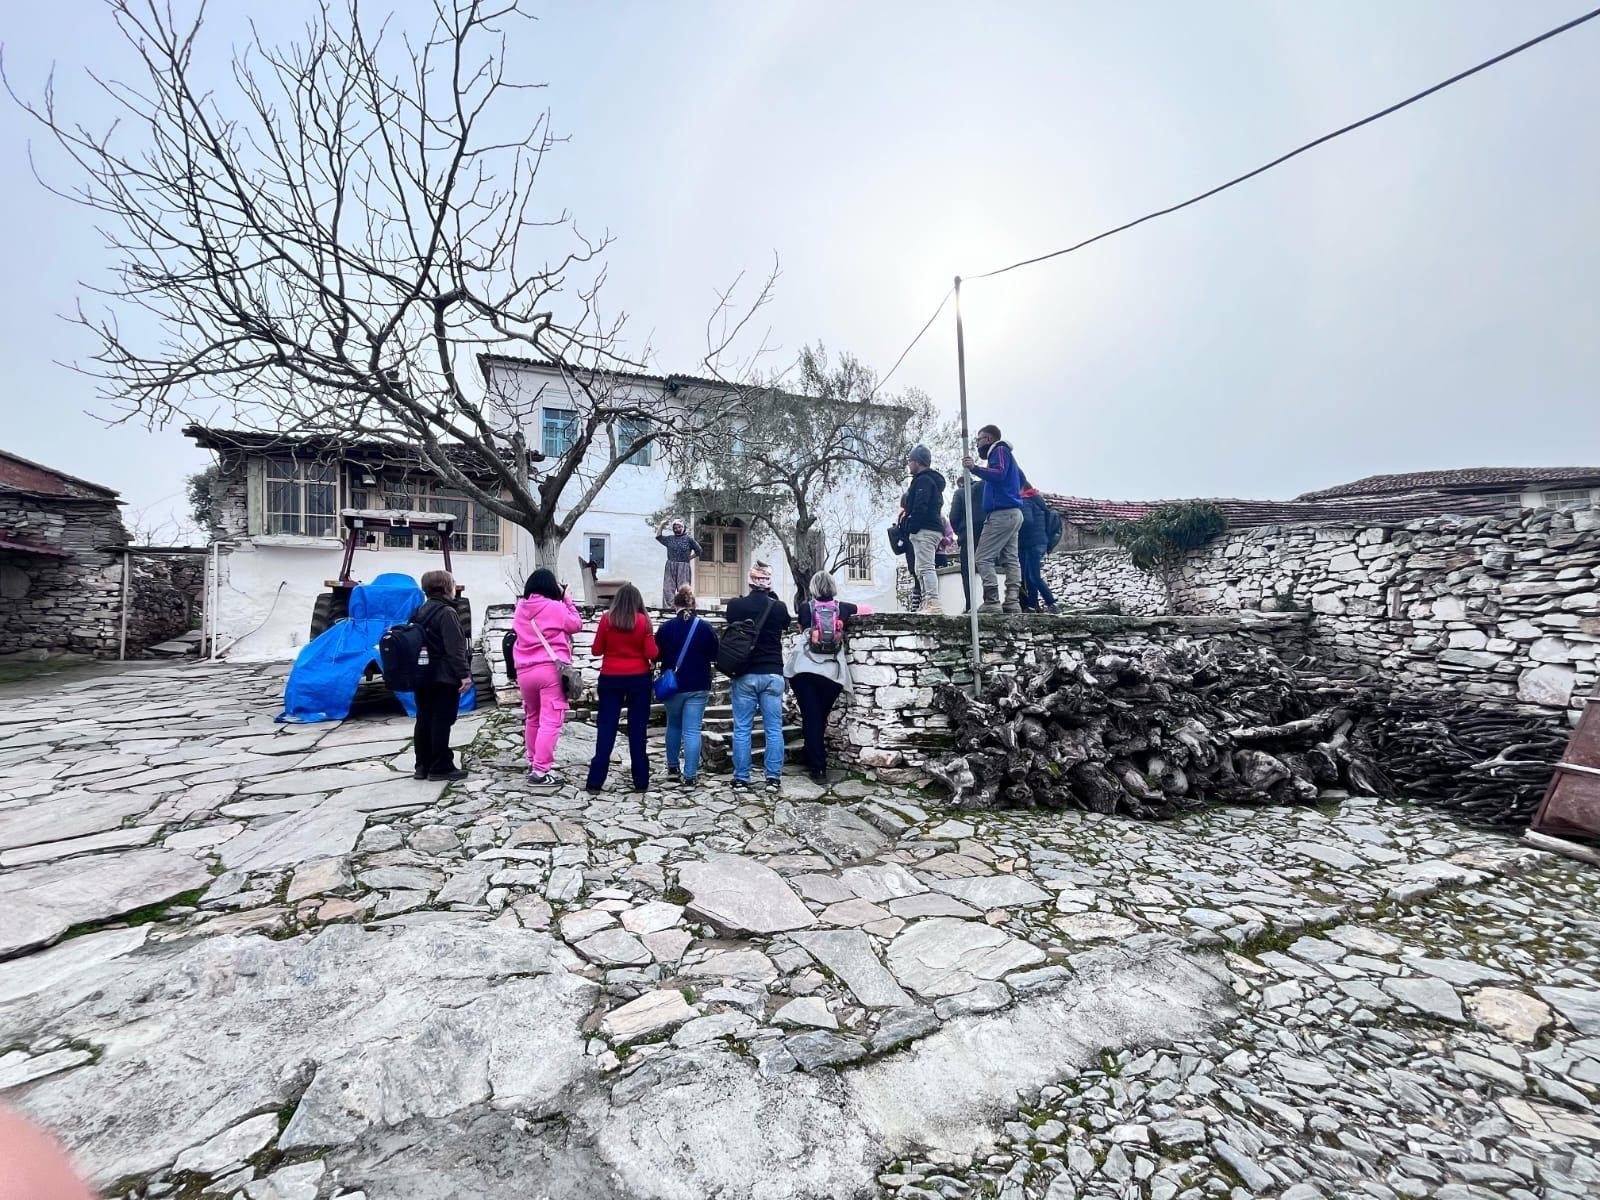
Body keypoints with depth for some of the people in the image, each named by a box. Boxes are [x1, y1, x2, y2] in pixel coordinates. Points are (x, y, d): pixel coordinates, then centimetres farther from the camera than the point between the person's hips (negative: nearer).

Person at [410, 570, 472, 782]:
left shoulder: (419, 611, 12)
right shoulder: (446, 612, -13)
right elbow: (455, 648, -19)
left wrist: (416, 671, 22)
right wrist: (464, 674, -19)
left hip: (422, 676, 8)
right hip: (444, 677, -8)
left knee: (424, 721, 12)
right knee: (442, 722, -3)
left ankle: (423, 765, 20)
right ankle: (440, 767, 3)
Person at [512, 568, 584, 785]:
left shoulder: (520, 608, 7)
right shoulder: (556, 607, -8)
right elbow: (577, 625, 6)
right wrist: (566, 599, 10)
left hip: (524, 670, 6)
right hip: (551, 669, -6)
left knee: (532, 718, 21)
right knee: (551, 720, -4)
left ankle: (533, 762, 33)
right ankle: (541, 770, -6)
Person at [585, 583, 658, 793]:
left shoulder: (606, 620, -4)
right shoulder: (643, 621, -7)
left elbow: (596, 651, 2)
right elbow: (651, 654, -8)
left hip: (610, 679, 1)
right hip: (638, 679, -1)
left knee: (606, 728, 7)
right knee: (637, 729, 7)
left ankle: (595, 781, 10)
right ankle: (641, 781, 12)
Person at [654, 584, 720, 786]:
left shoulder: (665, 627, -8)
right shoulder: (706, 628, -7)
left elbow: (656, 656, 1)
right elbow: (715, 655, 2)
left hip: (673, 685, 1)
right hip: (698, 686, -1)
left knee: (673, 726, 21)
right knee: (692, 731, 1)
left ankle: (673, 768, 31)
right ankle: (690, 775, 1)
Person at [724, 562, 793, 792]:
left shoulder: (735, 605, -5)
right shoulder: (779, 607, -3)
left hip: (745, 675, 0)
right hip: (772, 675, 0)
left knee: (742, 729, 7)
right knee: (774, 729, 7)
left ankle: (741, 778, 13)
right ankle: (773, 778, 11)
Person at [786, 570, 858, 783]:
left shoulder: (805, 607, 5)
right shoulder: (842, 608, 7)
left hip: (804, 669, -1)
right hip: (831, 672, 1)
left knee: (811, 718, 3)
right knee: (821, 718, 14)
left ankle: (819, 769, 1)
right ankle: (812, 760, 30)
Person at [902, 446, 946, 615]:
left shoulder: (923, 480, -8)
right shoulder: (934, 480, 26)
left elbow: (920, 507, -19)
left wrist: (912, 528, -19)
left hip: (924, 530, -11)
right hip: (934, 529, 11)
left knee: (926, 567, -16)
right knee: (920, 569, 12)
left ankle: (934, 603, -21)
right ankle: (927, 604, 11)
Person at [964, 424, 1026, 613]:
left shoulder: (1000, 450, -3)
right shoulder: (1006, 454, 27)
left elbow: (999, 474, -21)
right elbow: (1020, 478, 38)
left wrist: (975, 468, -26)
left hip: (1001, 513, -10)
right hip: (1013, 514, 10)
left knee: (984, 558, -12)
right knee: (1010, 559, 4)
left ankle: (992, 602, -18)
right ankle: (1013, 602, 0)